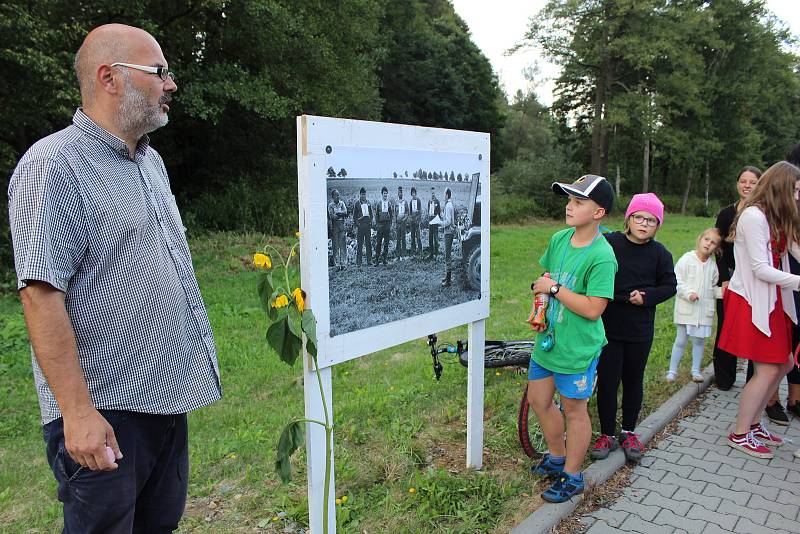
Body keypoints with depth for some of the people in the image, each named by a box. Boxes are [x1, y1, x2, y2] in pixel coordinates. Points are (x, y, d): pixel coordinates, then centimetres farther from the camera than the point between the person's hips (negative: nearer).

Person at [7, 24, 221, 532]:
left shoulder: (151, 160, 11)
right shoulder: (53, 166, -16)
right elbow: (41, 296, -21)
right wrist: (78, 411, -22)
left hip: (168, 395, 8)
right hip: (103, 412, -8)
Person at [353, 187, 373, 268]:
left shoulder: (368, 203, 12)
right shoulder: (356, 203, 1)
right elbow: (354, 216, 2)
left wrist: (371, 225, 9)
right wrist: (356, 226, -5)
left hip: (368, 225, 4)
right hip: (360, 226, -4)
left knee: (369, 243, 6)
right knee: (359, 244, -3)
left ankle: (369, 261, 12)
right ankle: (358, 262, 1)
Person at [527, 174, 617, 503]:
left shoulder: (601, 257, -21)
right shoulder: (559, 239, 0)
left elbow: (593, 309, -25)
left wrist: (554, 289, -21)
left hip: (577, 348, -7)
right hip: (547, 338, 8)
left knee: (574, 410, 10)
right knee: (538, 400, 19)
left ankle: (572, 477, 30)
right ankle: (557, 457, 42)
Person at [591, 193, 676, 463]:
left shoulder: (660, 253, -1)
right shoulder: (609, 243, -8)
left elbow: (669, 286, 6)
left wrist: (646, 297, -10)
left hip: (640, 331, 2)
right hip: (607, 327, -2)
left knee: (633, 381, 15)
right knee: (606, 381, 3)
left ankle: (628, 432, 33)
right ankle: (607, 434, 21)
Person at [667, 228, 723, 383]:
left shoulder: (713, 266, 5)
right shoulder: (687, 259, -8)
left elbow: (713, 287, 15)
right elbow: (676, 280, -10)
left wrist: (721, 291, -5)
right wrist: (688, 293, -21)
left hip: (704, 310, 4)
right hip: (686, 308, -4)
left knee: (699, 340, 11)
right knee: (681, 340, 4)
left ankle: (696, 370, 24)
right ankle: (672, 370, 15)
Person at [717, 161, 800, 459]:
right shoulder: (753, 216, -16)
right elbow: (761, 269, -19)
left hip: (771, 301, 10)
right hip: (752, 302, -10)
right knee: (768, 370, -5)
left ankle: (753, 423, 28)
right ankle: (739, 435, 9)